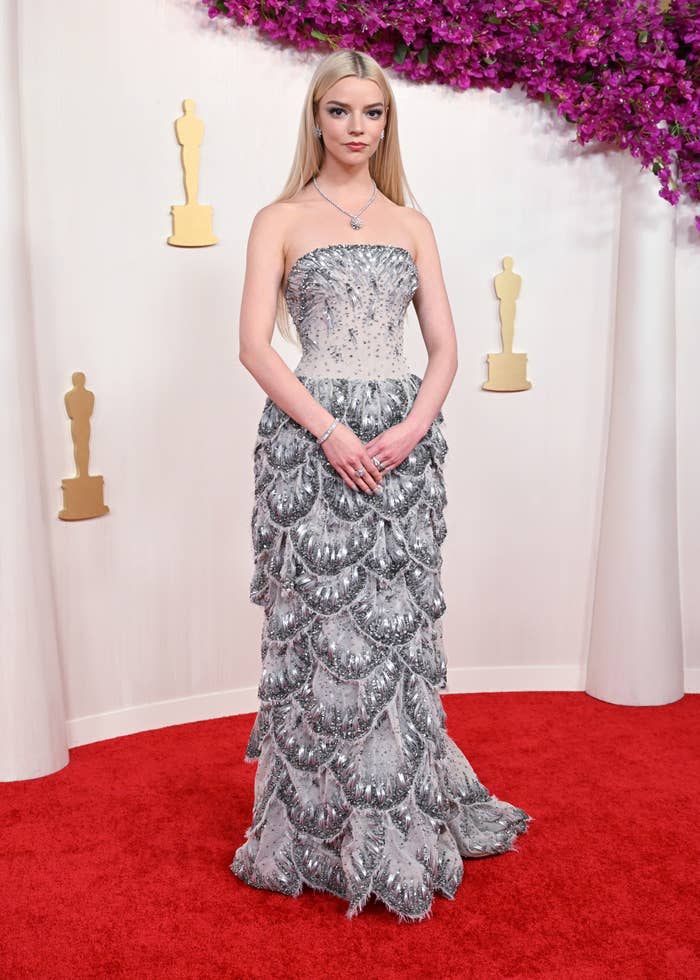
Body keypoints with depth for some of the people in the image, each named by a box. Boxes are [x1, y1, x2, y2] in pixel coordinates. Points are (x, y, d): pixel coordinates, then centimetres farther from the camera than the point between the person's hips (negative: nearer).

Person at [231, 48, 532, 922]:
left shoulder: (411, 224, 14)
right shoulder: (280, 220, 5)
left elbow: (444, 347, 9)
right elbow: (255, 345, -5)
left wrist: (411, 430, -9)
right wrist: (331, 433, -16)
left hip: (403, 443, 3)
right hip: (311, 440, -3)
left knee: (397, 627, 6)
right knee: (322, 629, 0)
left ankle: (402, 822, 24)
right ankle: (322, 832, 17)